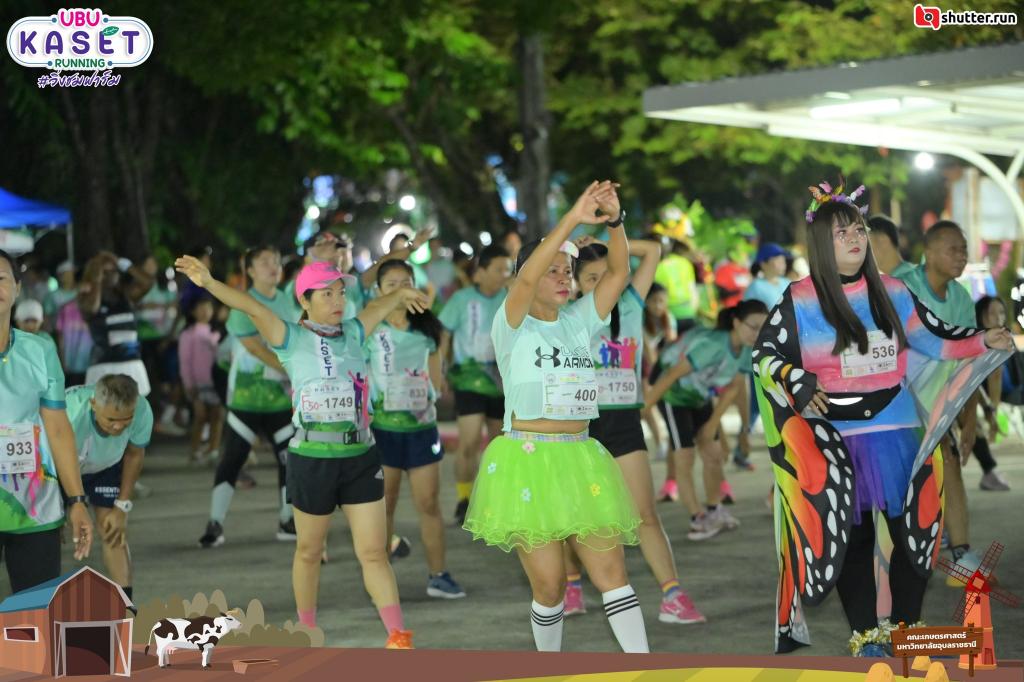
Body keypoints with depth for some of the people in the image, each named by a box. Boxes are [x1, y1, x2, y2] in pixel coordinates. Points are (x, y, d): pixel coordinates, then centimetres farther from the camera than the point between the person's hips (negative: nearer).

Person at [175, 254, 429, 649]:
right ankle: (307, 630, 29)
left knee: (373, 552, 1)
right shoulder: (293, 339, -4)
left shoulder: (352, 334, 9)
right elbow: (252, 308, -19)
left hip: (361, 457, 3)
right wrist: (208, 283, -32)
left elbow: (378, 307, 28)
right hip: (312, 459, -3)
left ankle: (398, 637, 1)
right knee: (309, 551, 13)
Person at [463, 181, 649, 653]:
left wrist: (614, 221, -17)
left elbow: (619, 272, 0)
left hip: (581, 462, 4)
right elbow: (526, 278, -21)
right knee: (549, 582, 0)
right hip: (527, 465, -4)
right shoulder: (512, 326, -3)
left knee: (611, 572, -2)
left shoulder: (579, 323, 11)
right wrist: (572, 219, -28)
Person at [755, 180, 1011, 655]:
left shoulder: (892, 293, 6)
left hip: (897, 433, 3)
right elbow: (764, 355, 2)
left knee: (912, 528, 4)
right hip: (836, 437, -3)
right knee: (851, 535, 3)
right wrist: (798, 383, -14)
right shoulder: (800, 301, -3)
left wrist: (981, 342, 0)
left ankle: (906, 629, 18)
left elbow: (932, 336, 13)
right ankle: (864, 635, 14)